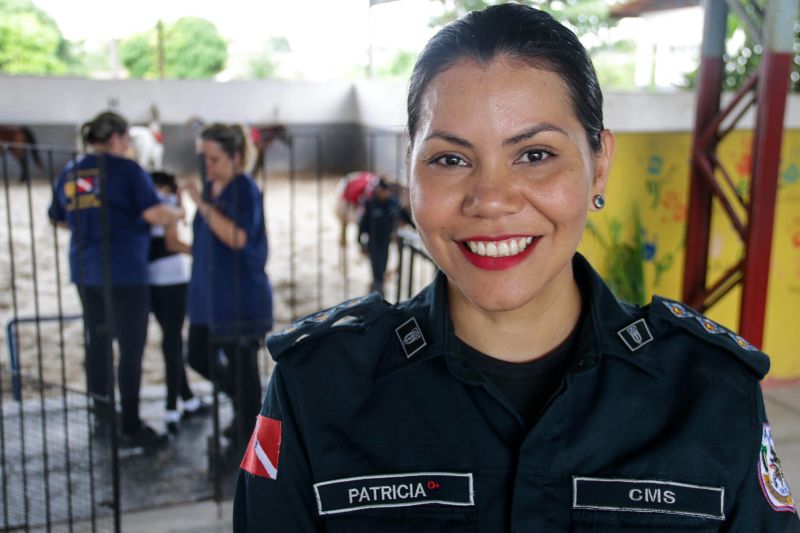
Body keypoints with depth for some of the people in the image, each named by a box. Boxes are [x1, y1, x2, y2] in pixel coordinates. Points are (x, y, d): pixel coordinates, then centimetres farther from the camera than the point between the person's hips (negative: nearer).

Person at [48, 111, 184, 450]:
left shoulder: (69, 173, 10)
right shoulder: (126, 170, -8)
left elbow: (58, 219, 19)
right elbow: (156, 214, -18)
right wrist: (179, 213, 1)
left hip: (84, 271, 7)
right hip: (123, 271, -6)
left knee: (96, 341, 19)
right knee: (131, 349, 1)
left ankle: (102, 413, 32)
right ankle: (131, 429, 6)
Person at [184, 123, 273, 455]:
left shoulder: (245, 190, -13)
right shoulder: (210, 188, 11)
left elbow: (237, 237, -25)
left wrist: (203, 206, -26)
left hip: (240, 294, -9)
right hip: (207, 291, 9)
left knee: (242, 365, 1)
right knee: (199, 357, 14)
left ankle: (245, 437, 16)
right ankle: (244, 402, 35)